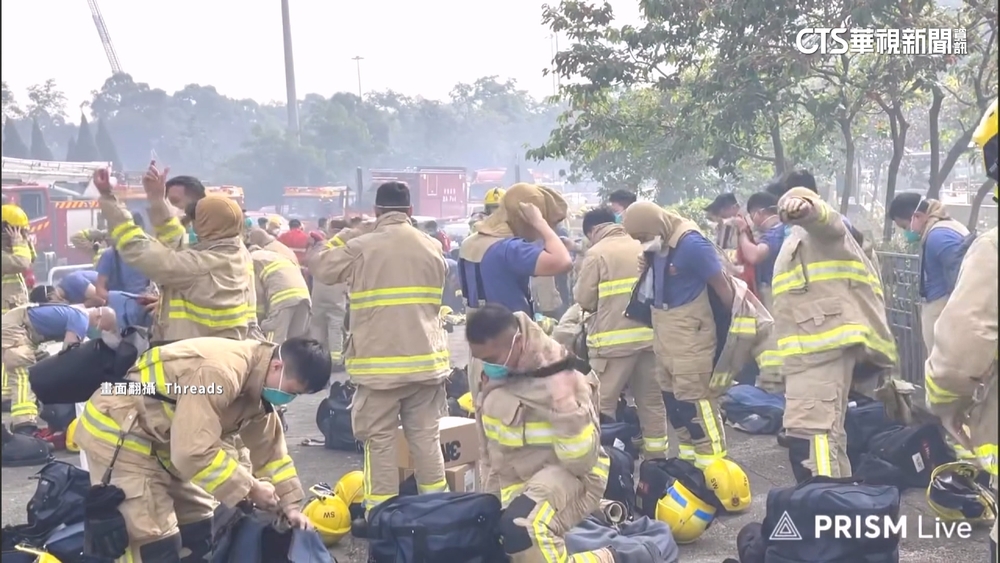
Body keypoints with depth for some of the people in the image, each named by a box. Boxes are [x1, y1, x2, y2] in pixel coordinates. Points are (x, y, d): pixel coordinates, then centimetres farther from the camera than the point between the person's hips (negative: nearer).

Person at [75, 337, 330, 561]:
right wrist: (250, 488, -21)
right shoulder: (219, 374, -32)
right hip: (116, 433, -10)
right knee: (155, 542, -11)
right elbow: (195, 452, -32)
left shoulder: (258, 383, 0)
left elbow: (270, 448, 9)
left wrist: (290, 504, 5)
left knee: (196, 522, 14)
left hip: (156, 436, 10)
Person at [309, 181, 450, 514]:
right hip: (426, 357, 4)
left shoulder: (360, 247, -8)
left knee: (380, 438, 4)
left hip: (380, 361, -4)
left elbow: (320, 268, 7)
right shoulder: (432, 247, 4)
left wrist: (341, 238, 18)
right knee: (425, 434, 12)